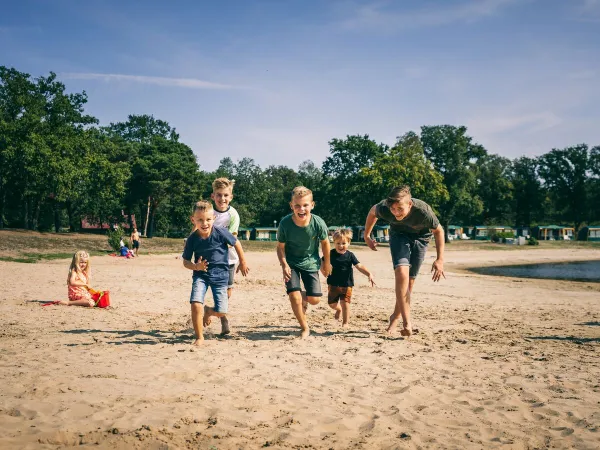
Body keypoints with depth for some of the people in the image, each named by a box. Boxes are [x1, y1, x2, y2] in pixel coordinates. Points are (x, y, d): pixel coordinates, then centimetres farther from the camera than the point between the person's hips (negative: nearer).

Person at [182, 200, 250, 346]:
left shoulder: (220, 233, -17)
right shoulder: (192, 239, -12)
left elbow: (236, 243, 0)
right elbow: (186, 262, -3)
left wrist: (243, 263, 10)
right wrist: (196, 266, -25)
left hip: (220, 275, 0)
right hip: (200, 275, 0)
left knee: (221, 312, -4)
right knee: (196, 304, -21)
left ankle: (207, 311, 35)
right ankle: (199, 337, 0)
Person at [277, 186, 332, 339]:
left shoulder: (318, 223, -23)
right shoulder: (285, 223, -24)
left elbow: (325, 242, -3)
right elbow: (280, 246, -10)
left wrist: (326, 263, 7)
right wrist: (284, 265, -23)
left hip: (310, 263, 1)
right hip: (291, 263, -1)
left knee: (315, 300, -4)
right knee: (294, 296, -15)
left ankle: (304, 299, 36)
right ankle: (305, 328, 10)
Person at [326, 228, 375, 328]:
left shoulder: (350, 255, -5)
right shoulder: (331, 254, -6)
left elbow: (359, 266, -10)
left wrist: (369, 274, -23)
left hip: (346, 285, -1)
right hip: (333, 284, 1)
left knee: (345, 304, -3)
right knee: (332, 304, 10)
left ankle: (345, 322, 13)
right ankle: (338, 309, 45)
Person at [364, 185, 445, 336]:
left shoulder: (423, 211, -37)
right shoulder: (383, 208, -32)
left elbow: (438, 231, -17)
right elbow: (372, 212, -5)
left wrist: (440, 259, -21)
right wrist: (366, 236, 5)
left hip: (420, 237, 0)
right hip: (398, 235, 0)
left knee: (409, 280, 1)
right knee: (402, 273, -22)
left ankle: (396, 317, 23)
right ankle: (407, 322, -23)